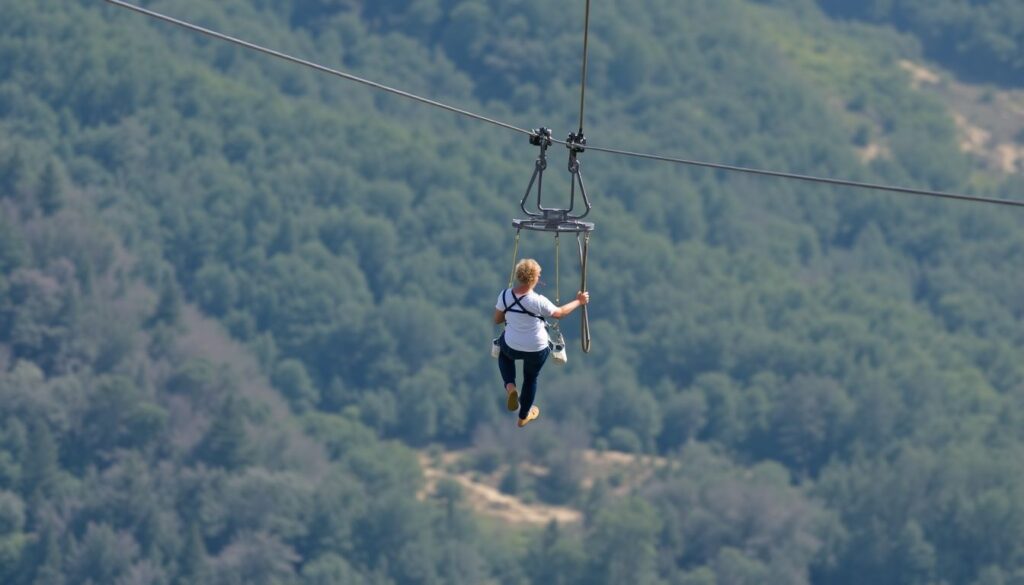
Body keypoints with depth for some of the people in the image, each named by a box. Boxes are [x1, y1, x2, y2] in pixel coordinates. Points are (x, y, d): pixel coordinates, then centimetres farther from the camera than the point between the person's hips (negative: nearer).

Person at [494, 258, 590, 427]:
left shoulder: (505, 295, -18)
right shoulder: (538, 302, -27)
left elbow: (497, 320, -3)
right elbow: (559, 313, -8)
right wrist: (578, 302, 8)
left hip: (512, 347, 2)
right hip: (536, 351, -2)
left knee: (503, 352, 39)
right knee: (531, 378, 27)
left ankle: (510, 386, 16)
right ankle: (524, 416, 47)